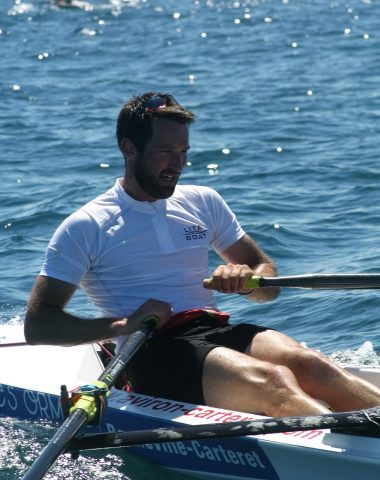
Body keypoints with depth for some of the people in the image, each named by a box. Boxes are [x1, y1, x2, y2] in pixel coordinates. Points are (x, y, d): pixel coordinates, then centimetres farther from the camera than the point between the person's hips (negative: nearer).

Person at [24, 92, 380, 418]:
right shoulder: (85, 227, 5)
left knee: (306, 363, -28)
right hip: (153, 353, -5)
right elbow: (37, 325, 0)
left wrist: (246, 279, -3)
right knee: (274, 383, -33)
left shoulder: (203, 203, 19)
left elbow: (269, 282, 22)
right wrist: (121, 326, -14)